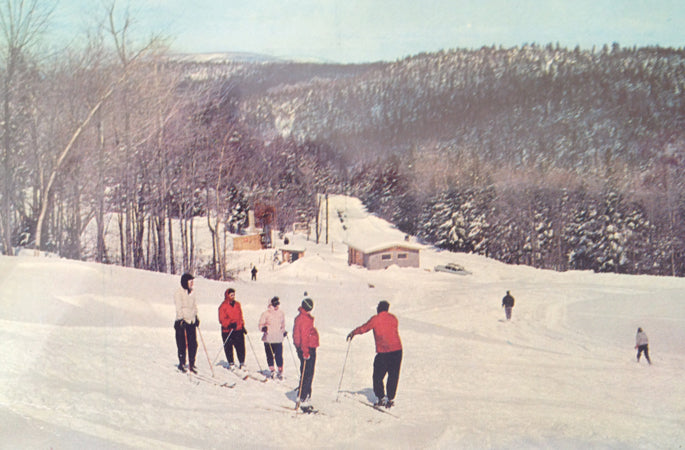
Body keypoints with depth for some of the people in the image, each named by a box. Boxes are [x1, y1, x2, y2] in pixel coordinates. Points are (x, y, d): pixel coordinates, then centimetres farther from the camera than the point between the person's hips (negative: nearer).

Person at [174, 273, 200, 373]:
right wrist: (181, 319, -22)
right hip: (182, 322, -6)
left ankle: (191, 364, 11)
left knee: (193, 344, 3)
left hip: (191, 321, 6)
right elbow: (179, 308, -15)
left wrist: (196, 317, 19)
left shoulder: (191, 293, 13)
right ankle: (182, 364, 12)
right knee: (182, 345, -1)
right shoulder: (179, 293, -9)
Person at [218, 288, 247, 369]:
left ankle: (242, 363, 9)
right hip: (227, 331, -4)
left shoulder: (237, 304, 12)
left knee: (241, 346, -1)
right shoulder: (223, 306, -5)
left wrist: (242, 326, 16)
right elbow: (222, 319, -10)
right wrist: (230, 324, -23)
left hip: (238, 329, 4)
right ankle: (231, 364, 17)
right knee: (228, 347, 3)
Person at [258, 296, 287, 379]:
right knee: (270, 355, 5)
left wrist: (284, 331, 10)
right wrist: (263, 328, -21)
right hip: (268, 339, -2)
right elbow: (261, 325, -1)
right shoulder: (265, 314, -3)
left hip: (278, 339, 2)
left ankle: (280, 371, 8)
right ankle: (272, 370, 19)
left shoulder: (281, 313, 10)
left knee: (279, 356, -4)